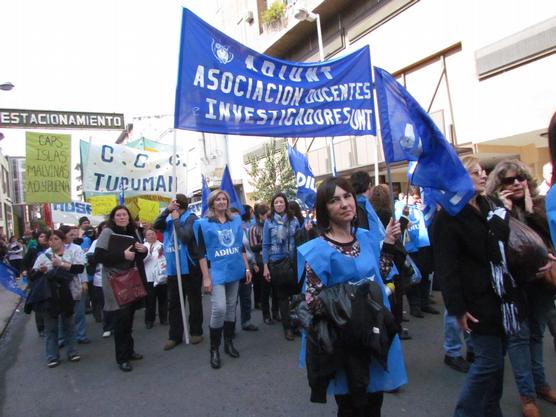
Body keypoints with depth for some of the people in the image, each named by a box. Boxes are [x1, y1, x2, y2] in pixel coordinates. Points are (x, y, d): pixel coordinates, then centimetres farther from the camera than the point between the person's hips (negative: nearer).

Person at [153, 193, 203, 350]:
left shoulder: (191, 218, -9)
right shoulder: (169, 218, 10)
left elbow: (185, 237, -22)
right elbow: (156, 226, -6)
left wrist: (176, 220, -13)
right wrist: (167, 210, -14)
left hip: (190, 266, -6)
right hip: (173, 267, 6)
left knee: (194, 301, 8)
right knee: (173, 303, 10)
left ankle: (196, 332, 22)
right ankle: (174, 335, 20)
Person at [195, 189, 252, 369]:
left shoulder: (236, 220, 10)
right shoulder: (204, 224, -3)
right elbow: (202, 252, -6)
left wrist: (247, 268, 10)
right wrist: (206, 277, -12)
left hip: (235, 270, 5)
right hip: (216, 272, -4)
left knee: (231, 307, 11)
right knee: (219, 309, -13)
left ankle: (228, 342, 27)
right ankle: (214, 349, 4)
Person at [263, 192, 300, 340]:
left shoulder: (293, 220, 3)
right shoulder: (269, 222, -1)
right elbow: (265, 245, -1)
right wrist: (265, 266, -4)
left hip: (293, 262, 1)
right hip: (276, 263, -1)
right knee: (282, 296, 8)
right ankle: (287, 327, 20)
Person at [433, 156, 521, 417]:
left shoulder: (489, 207, 13)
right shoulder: (448, 218, -12)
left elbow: (504, 247, 24)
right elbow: (446, 268, -17)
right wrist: (458, 308, -19)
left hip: (500, 295, 8)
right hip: (477, 301, -7)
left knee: (496, 358, 15)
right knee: (488, 361, -2)